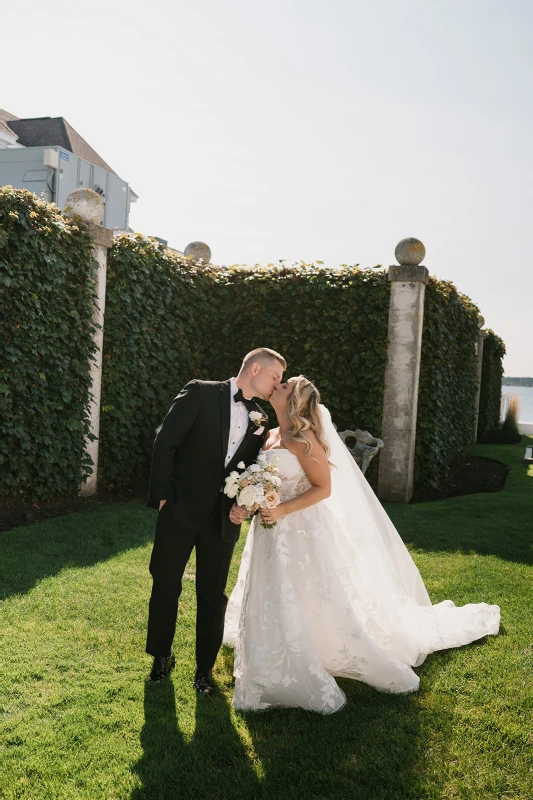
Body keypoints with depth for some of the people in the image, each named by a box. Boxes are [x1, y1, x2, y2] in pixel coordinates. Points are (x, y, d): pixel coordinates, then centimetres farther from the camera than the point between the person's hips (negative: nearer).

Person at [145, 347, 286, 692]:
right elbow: (166, 442, -8)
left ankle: (205, 668, 29)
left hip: (223, 519, 4)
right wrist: (163, 495, -10)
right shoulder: (200, 393, -6)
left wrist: (243, 505, -5)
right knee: (165, 586, 10)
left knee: (213, 595, 11)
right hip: (181, 509, -3)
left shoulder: (261, 420, 8)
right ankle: (162, 657, 33)